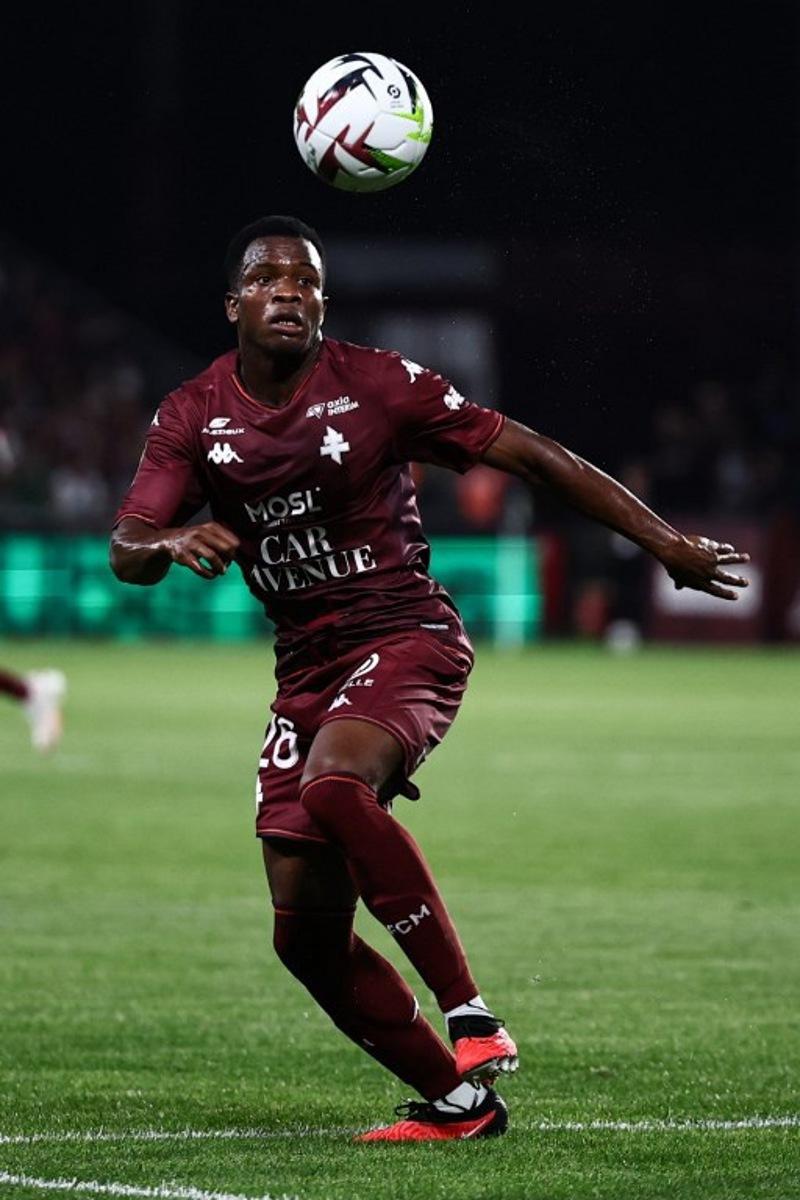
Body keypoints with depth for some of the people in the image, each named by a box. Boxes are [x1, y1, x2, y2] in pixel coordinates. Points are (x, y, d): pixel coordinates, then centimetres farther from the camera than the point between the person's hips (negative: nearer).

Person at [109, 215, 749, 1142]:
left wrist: (662, 540, -4)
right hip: (305, 671, 5)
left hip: (406, 640, -5)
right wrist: (171, 542, -32)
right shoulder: (192, 418, 2)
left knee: (332, 786, -37)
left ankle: (467, 1012, -30)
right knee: (304, 934, -2)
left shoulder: (378, 386, -8)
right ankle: (455, 1099, 12)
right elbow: (125, 553, -7)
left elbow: (527, 456, -3)